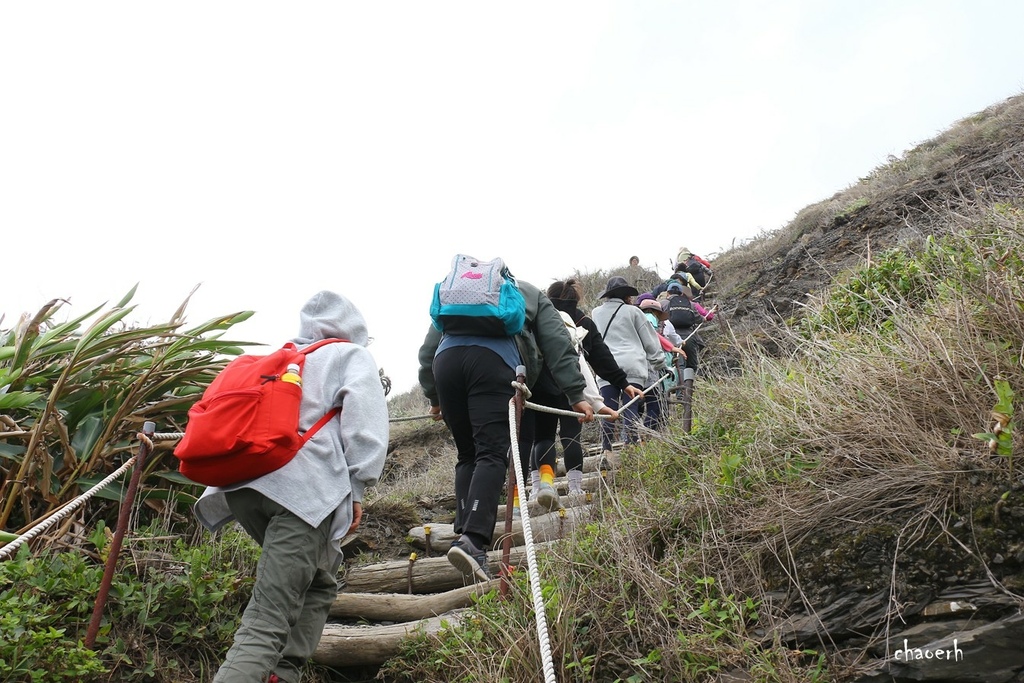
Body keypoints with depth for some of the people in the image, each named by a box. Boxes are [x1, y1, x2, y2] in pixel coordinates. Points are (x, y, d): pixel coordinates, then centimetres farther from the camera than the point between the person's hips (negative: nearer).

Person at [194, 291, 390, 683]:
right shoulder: (353, 356, 16)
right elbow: (365, 421, -1)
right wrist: (356, 489, -2)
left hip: (241, 484, 6)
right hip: (302, 488, -6)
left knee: (319, 584, 22)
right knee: (268, 620, -11)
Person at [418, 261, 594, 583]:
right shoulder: (532, 295, 32)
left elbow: (427, 349, 32)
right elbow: (558, 346, 19)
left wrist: (433, 396, 36)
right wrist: (577, 395, 15)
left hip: (447, 360, 4)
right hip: (494, 361, -4)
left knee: (467, 455, 13)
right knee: (492, 454, -11)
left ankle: (464, 532, 2)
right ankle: (473, 541, -28)